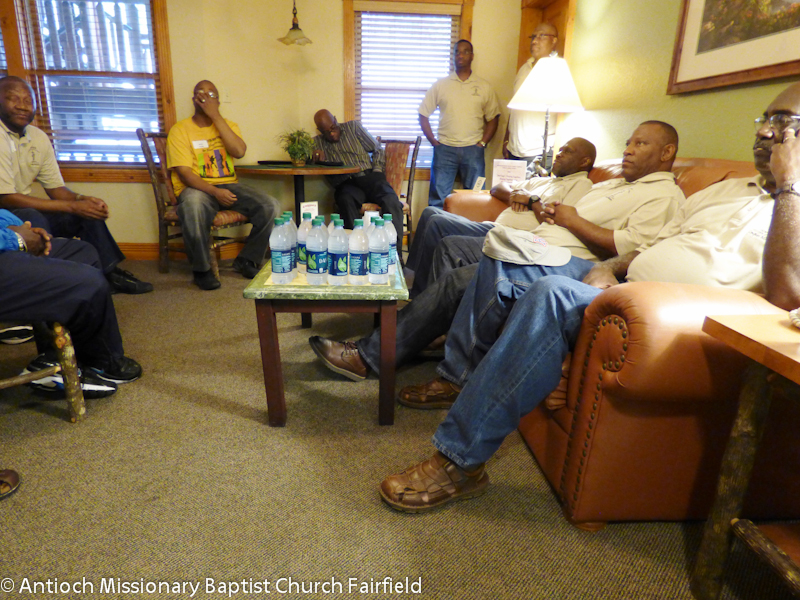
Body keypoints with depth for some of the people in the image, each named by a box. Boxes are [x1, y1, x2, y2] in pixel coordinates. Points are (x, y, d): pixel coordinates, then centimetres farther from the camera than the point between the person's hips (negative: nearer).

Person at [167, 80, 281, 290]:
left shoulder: (227, 125, 14)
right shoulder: (180, 130, 2)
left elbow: (239, 151, -9)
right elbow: (184, 172, -10)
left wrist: (215, 115, -11)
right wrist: (215, 192, -26)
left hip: (229, 186, 4)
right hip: (197, 188, -3)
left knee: (271, 206, -20)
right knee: (194, 208, -40)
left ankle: (246, 260, -1)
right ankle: (201, 269, -18)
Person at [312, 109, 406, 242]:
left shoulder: (353, 127, 16)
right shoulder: (317, 142, 19)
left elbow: (377, 150, 16)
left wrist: (377, 171, 1)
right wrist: (317, 156, -15)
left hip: (368, 176, 0)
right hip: (345, 183, 0)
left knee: (391, 200, -31)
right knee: (346, 200, -38)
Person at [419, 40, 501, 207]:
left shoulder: (484, 87, 9)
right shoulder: (440, 85, 8)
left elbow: (493, 118, 11)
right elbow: (423, 114, 9)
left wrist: (482, 143, -1)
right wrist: (433, 141, 0)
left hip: (473, 150, 0)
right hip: (444, 149, 0)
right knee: (438, 197, -2)